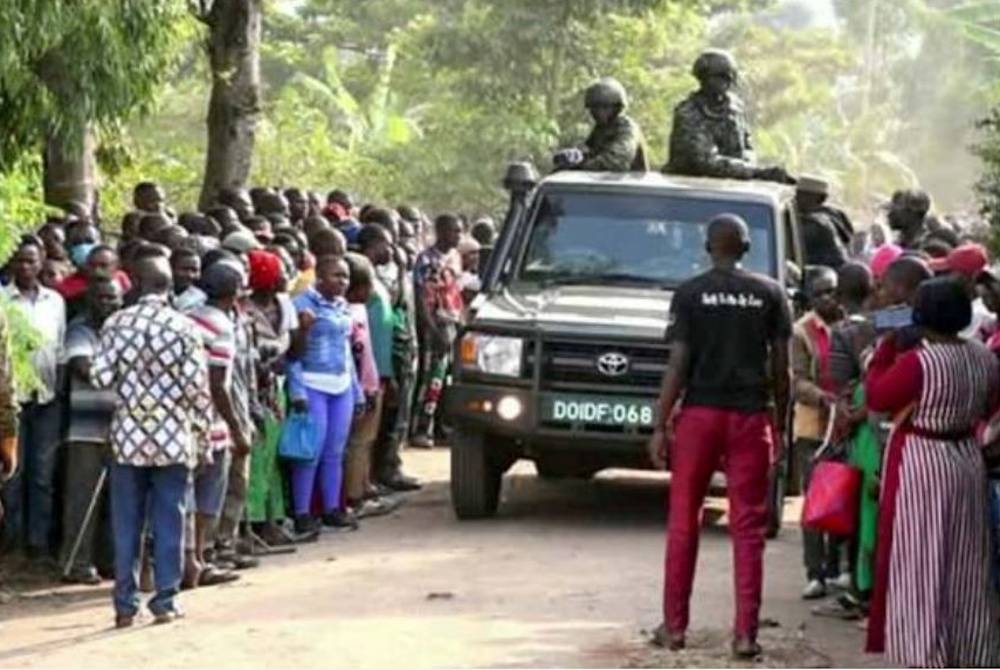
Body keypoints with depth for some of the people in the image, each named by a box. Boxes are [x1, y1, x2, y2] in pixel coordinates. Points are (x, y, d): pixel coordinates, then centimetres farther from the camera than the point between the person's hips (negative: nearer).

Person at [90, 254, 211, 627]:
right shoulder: (183, 327, -7)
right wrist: (200, 425, 5)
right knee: (168, 520, 6)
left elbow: (100, 377, -6)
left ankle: (125, 604, 9)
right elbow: (197, 386, -9)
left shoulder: (116, 323, -4)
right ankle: (165, 600, 7)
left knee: (126, 523, 7)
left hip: (128, 435, 1)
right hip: (173, 437, -1)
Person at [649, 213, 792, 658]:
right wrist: (780, 423, 12)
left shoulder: (690, 293, -1)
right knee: (748, 528, 3)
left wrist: (661, 425, -2)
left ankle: (674, 625, 13)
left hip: (700, 412, -1)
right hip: (751, 416, 1)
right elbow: (780, 366, 3)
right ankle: (746, 633, 0)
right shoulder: (770, 294, 3)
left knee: (683, 522, 10)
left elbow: (678, 364, -6)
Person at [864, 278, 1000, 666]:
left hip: (921, 465, -7)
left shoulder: (917, 361, -20)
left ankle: (927, 658, -1)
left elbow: (877, 398, -10)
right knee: (965, 564, 14)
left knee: (920, 564, 0)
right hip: (967, 459, 7)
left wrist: (886, 349, -3)